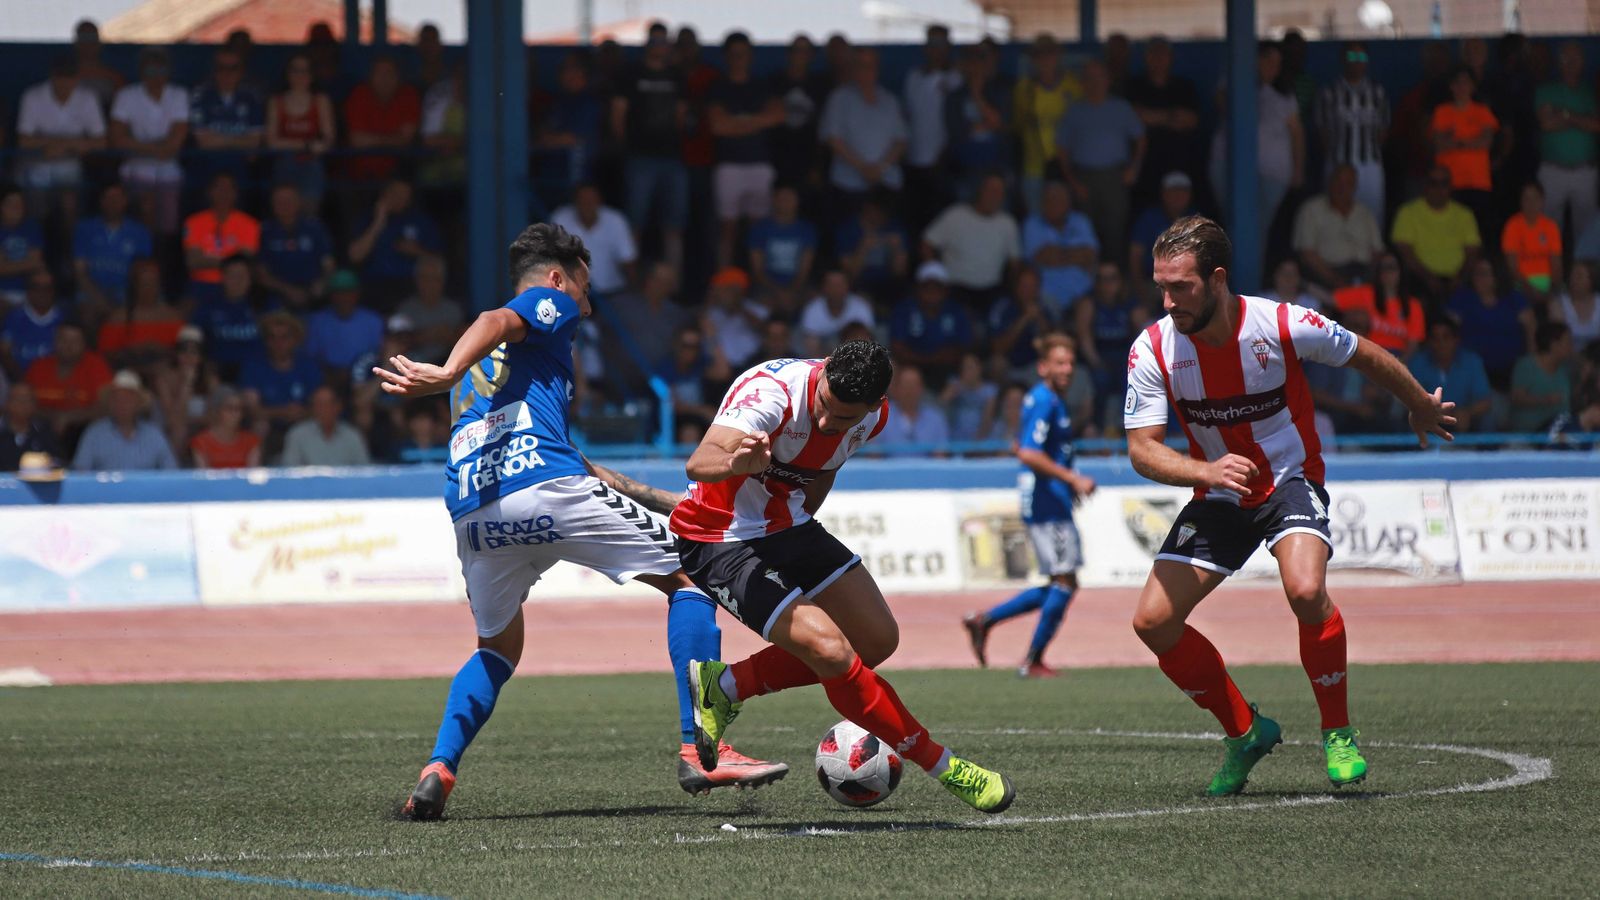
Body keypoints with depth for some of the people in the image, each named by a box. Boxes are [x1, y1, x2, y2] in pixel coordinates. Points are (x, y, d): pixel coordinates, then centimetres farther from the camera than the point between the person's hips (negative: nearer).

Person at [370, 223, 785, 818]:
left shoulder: (482, 365, 37)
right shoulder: (551, 305, 16)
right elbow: (497, 322, -9)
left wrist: (663, 501, 41)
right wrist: (450, 373, -29)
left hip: (473, 515, 7)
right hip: (544, 488, -7)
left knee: (498, 648, 28)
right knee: (687, 579, 5)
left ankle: (437, 769, 6)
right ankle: (701, 750, -6)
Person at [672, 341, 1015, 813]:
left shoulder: (874, 416, -8)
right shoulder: (771, 390, -32)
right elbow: (699, 462, -47)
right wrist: (736, 464, -68)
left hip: (787, 527, 8)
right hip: (719, 540, -8)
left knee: (878, 640, 10)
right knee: (833, 652, -20)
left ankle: (725, 686, 15)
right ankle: (940, 765, -4)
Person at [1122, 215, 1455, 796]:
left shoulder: (1283, 326, -20)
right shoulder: (1152, 350, -16)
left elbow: (1367, 357, -1)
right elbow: (1142, 450, -18)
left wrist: (1422, 408, 16)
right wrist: (1206, 471, -39)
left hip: (1292, 481, -3)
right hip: (1217, 500, 3)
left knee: (1305, 591, -31)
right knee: (1153, 621, -7)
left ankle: (1338, 733, -9)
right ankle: (1244, 731, 13)